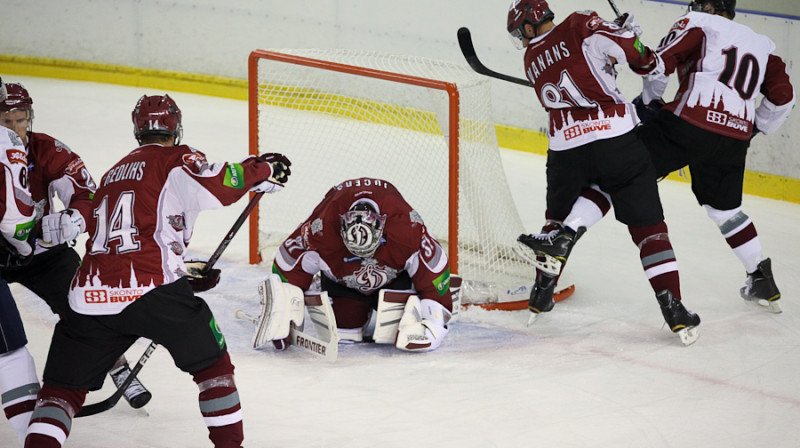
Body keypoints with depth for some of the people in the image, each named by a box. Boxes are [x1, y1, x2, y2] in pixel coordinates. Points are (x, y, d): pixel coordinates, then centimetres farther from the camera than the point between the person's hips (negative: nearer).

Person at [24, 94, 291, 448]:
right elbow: (212, 187, -15)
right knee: (212, 362, 17)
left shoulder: (114, 173, 29)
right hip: (151, 290, -5)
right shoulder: (176, 160, 6)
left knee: (63, 388, 12)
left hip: (90, 296, 5)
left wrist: (184, 279, 40)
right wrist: (262, 170, -1)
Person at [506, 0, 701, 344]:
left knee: (561, 221, 28)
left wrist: (619, 29, 20)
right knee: (648, 226, 2)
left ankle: (541, 294, 29)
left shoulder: (532, 60, 17)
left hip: (565, 149, 3)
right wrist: (649, 61, 9)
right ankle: (673, 309, -4)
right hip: (617, 140, -3)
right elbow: (625, 47, -11)